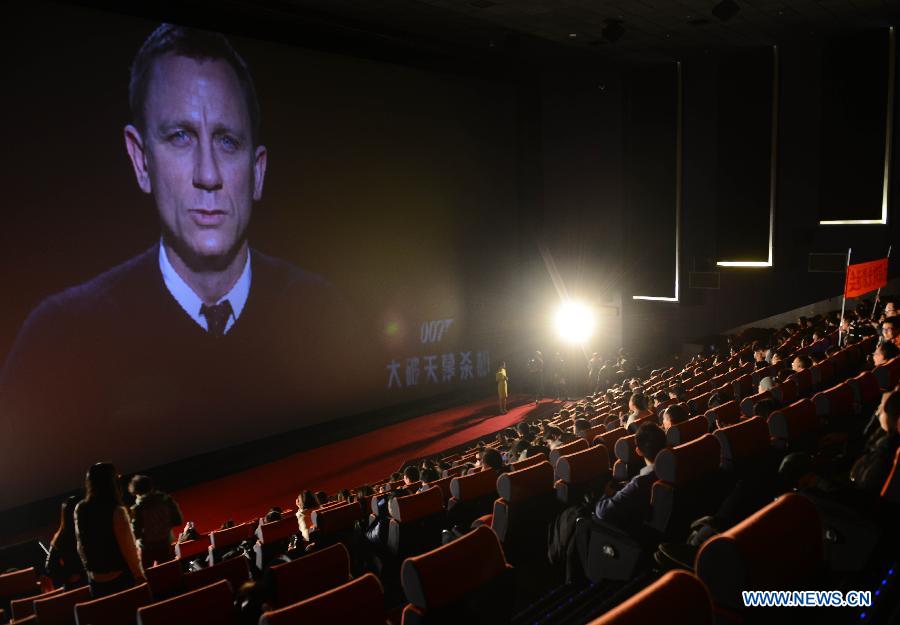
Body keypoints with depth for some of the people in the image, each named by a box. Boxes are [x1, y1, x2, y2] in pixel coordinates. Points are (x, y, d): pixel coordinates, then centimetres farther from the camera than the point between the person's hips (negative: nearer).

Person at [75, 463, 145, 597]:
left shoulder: (80, 510, 0)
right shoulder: (116, 511, -19)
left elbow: (81, 547, 11)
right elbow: (128, 548, -16)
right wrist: (140, 576, -5)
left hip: (95, 581, 6)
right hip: (120, 578, -6)